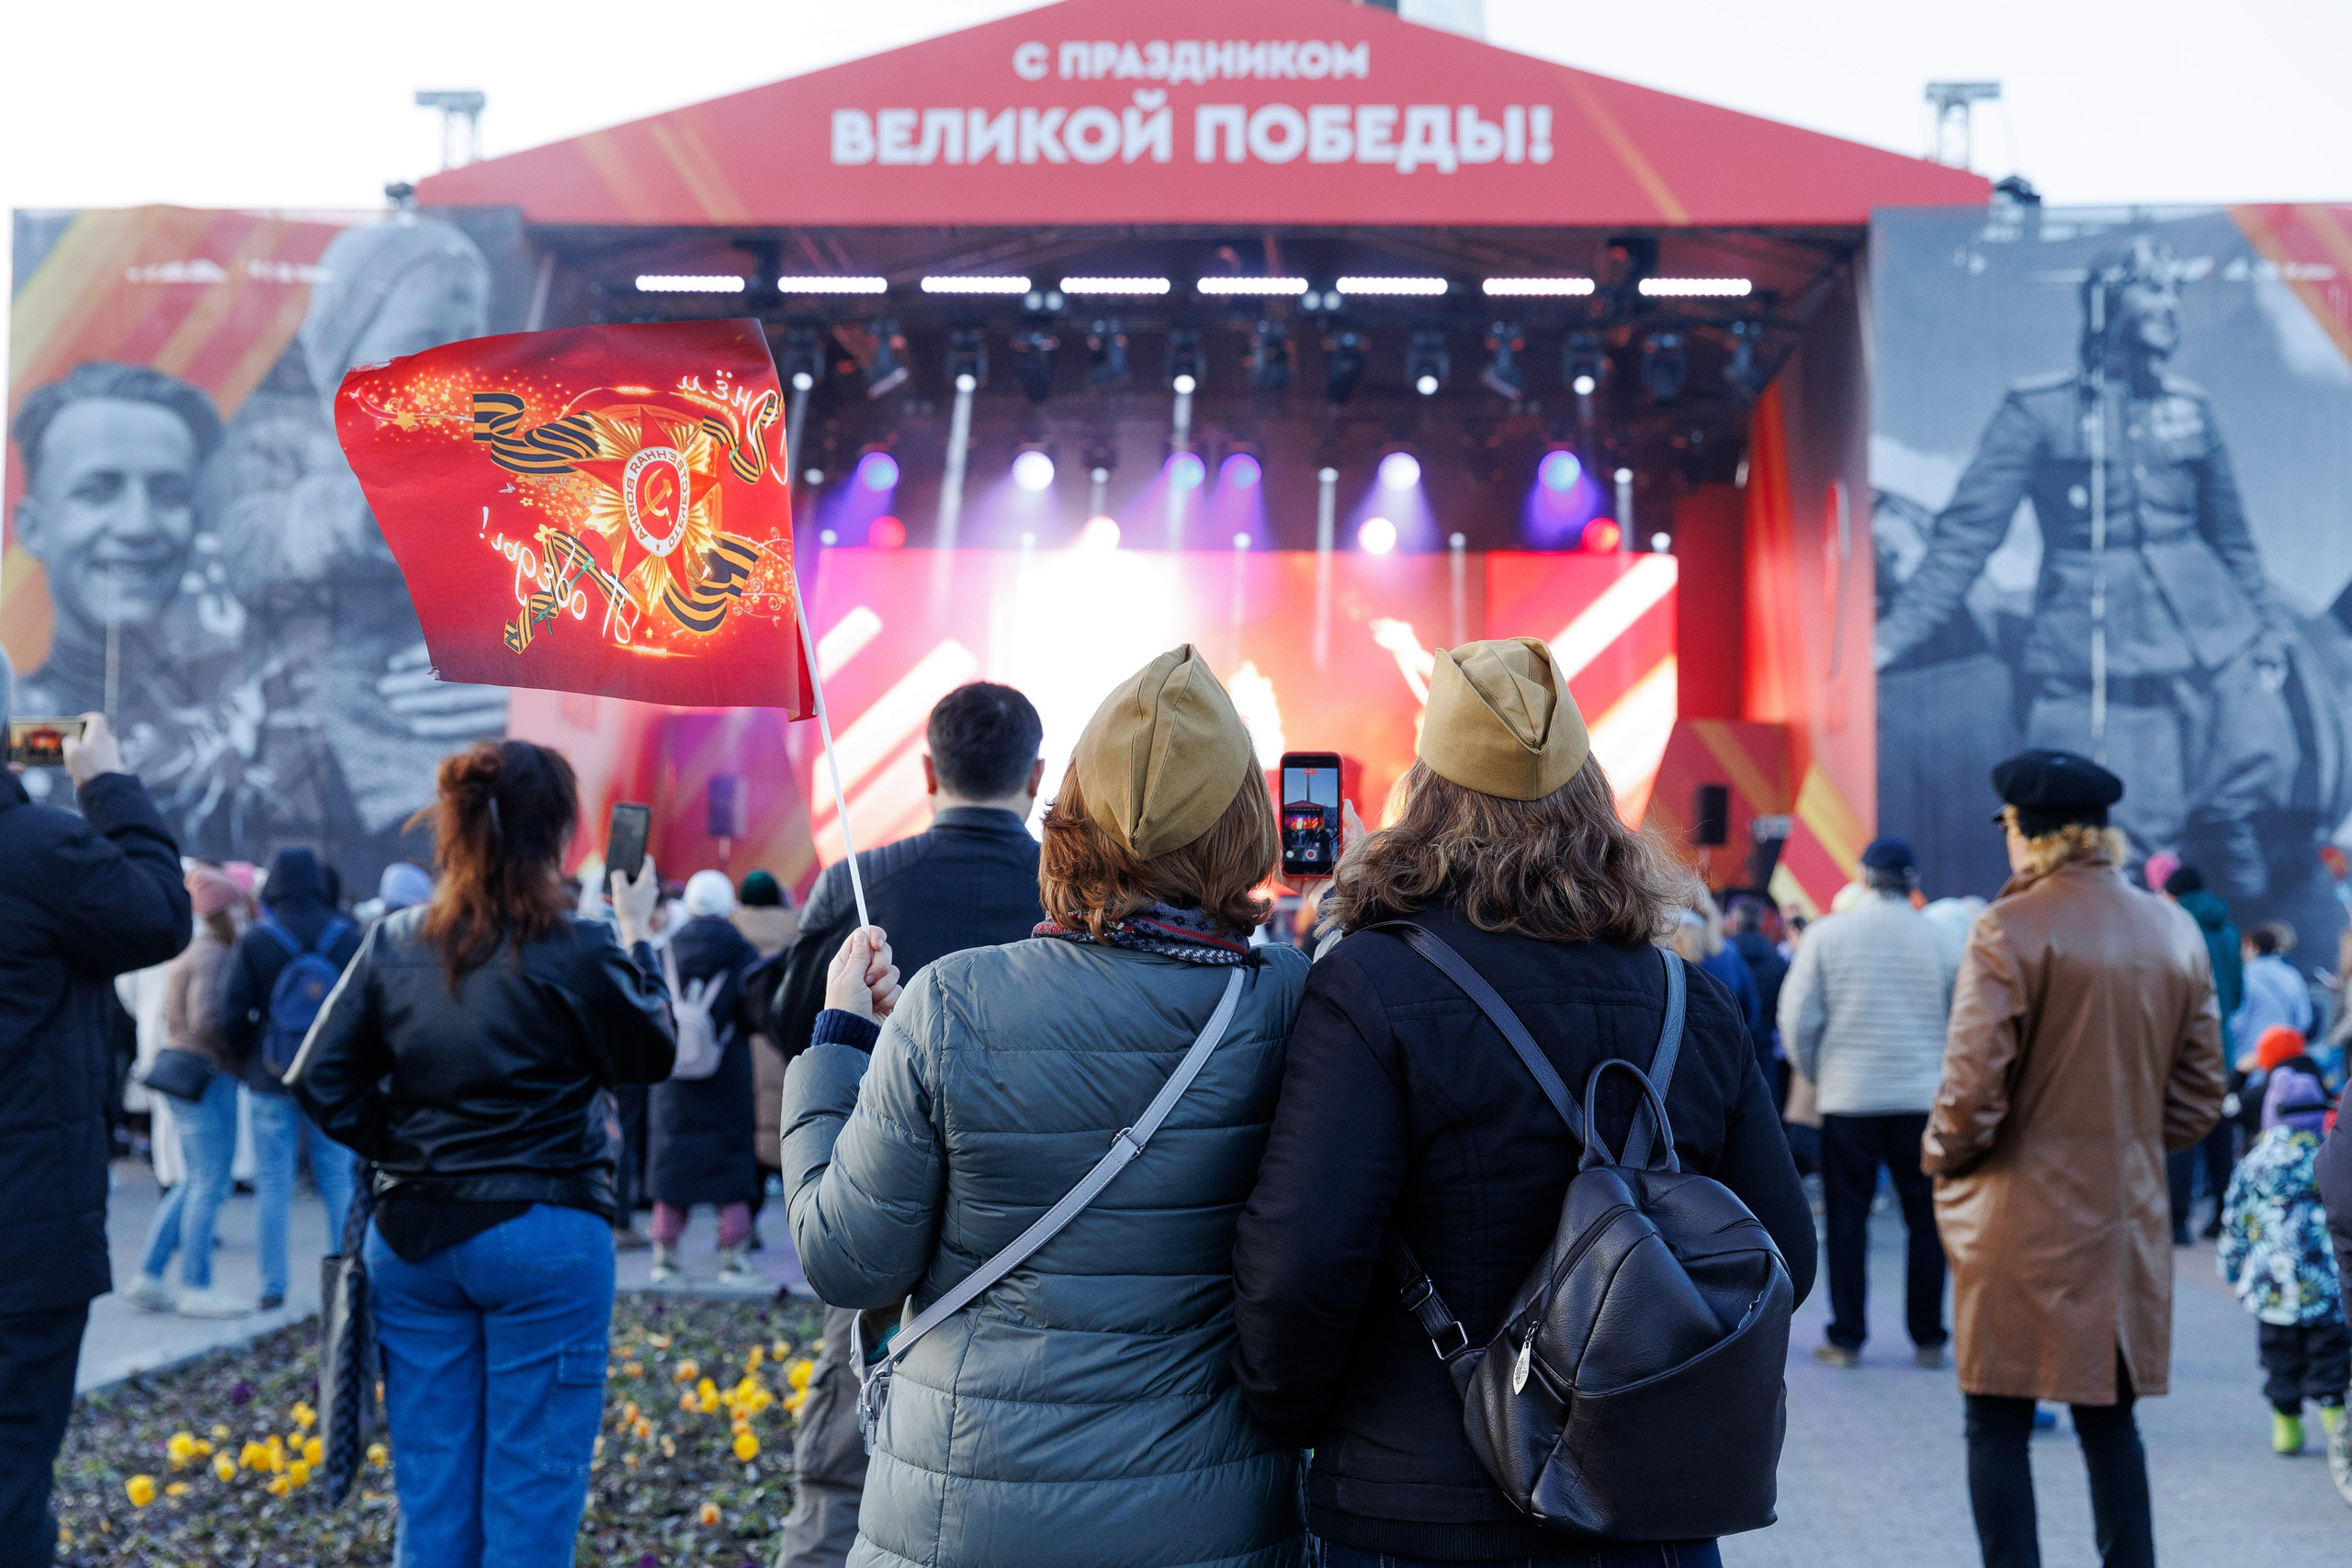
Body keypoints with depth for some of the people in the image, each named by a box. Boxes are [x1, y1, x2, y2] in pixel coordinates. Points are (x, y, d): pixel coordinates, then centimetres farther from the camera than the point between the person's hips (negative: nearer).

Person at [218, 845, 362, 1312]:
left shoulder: (257, 940, -7)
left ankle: (273, 1287, 5)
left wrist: (242, 1063, 11)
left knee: (273, 1185, 4)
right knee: (338, 1182, 9)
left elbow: (232, 1014, -6)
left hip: (271, 1082, -1)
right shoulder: (346, 936, -2)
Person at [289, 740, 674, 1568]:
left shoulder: (393, 942, 0)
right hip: (543, 1237, -4)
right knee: (532, 1496, 5)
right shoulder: (578, 954, -13)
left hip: (411, 1238, 4)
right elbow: (651, 1056, 3)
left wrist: (400, 1148, 10)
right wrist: (635, 938, 13)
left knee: (431, 1497, 13)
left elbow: (320, 1080, 0)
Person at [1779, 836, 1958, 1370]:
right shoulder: (1937, 935, -3)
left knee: (1847, 1219, 6)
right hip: (1922, 1099, 0)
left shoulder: (1827, 933, -3)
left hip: (1848, 1098, 0)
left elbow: (1797, 1018, -2)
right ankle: (1928, 1338, 12)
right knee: (1926, 1218, 9)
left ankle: (1846, 1338, 8)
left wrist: (1816, 1072, 14)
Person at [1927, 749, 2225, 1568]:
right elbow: (2199, 1092, 11)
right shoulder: (2176, 933, 5)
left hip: (2019, 1219, -5)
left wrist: (1944, 1159, 1)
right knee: (2109, 1418, 16)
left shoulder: (2010, 929, -14)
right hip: (2127, 1216, 6)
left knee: (1998, 1424, 4)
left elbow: (1973, 1086, -17)